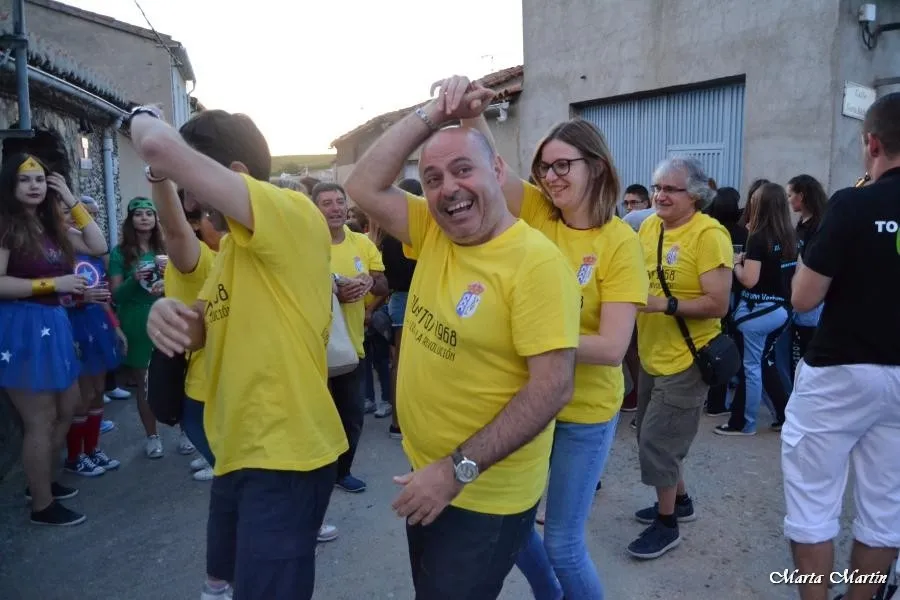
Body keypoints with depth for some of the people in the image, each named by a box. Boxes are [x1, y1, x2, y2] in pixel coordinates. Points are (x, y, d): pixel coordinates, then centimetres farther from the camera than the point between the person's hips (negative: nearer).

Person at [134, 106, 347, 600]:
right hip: (238, 452, 10)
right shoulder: (233, 246, 12)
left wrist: (143, 118, -3)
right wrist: (169, 315, -6)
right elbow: (204, 327, 17)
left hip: (285, 455, -10)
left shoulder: (294, 215, -18)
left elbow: (159, 146, -27)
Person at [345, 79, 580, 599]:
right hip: (427, 473, 8)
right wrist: (430, 116, -10)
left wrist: (460, 469, -26)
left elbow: (553, 387, -26)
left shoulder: (537, 261, -24)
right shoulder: (433, 234, 0)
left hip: (485, 495, -7)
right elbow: (365, 187, -1)